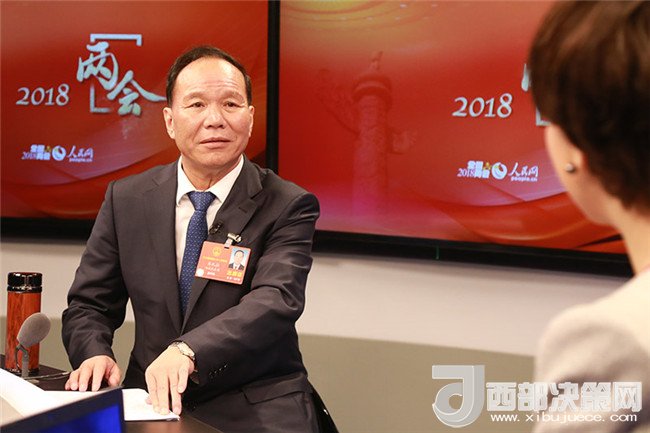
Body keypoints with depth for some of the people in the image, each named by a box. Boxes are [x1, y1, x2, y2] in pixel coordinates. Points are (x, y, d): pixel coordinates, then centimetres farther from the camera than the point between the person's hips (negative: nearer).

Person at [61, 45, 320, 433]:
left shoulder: (288, 207, -2)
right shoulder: (126, 200, 8)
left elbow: (275, 301, -18)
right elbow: (88, 304, 11)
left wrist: (186, 351, -35)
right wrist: (95, 354, -13)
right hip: (154, 401, 2)